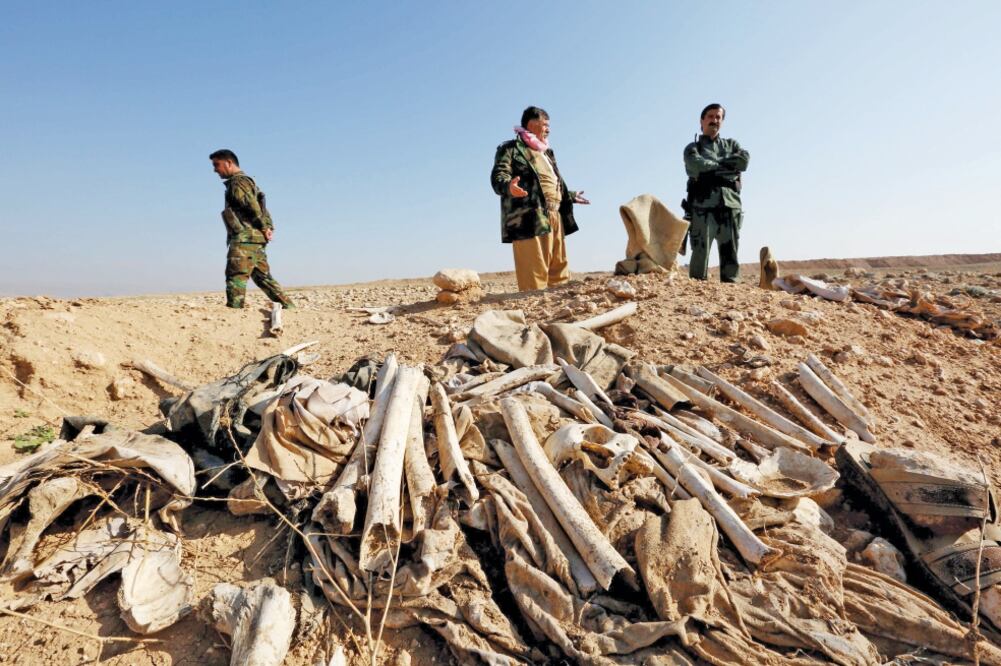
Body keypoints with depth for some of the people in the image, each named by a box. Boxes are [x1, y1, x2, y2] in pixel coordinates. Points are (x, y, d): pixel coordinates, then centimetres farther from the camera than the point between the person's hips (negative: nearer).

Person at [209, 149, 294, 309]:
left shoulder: (237, 182, -7)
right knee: (263, 277, 12)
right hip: (256, 239, 10)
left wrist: (264, 228, -10)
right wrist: (269, 227, 8)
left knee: (236, 277, -11)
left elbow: (253, 206, -19)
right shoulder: (247, 181, 24)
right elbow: (260, 208, 21)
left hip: (244, 238, -10)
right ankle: (289, 307, 12)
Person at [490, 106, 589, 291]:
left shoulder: (547, 152, 28)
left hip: (555, 218, 9)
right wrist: (508, 186, -33)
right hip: (529, 220, -8)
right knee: (535, 274, -13)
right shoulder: (510, 149, 2)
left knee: (559, 271, 9)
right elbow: (498, 177, -12)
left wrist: (570, 196, 44)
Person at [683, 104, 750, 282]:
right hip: (704, 207, -3)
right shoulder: (693, 148, 14)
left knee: (730, 258, 0)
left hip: (730, 207, 3)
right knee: (700, 255, -9)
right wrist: (728, 166, 2)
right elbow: (698, 166, -8)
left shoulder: (731, 145, 25)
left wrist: (713, 164, -1)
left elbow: (744, 160, 3)